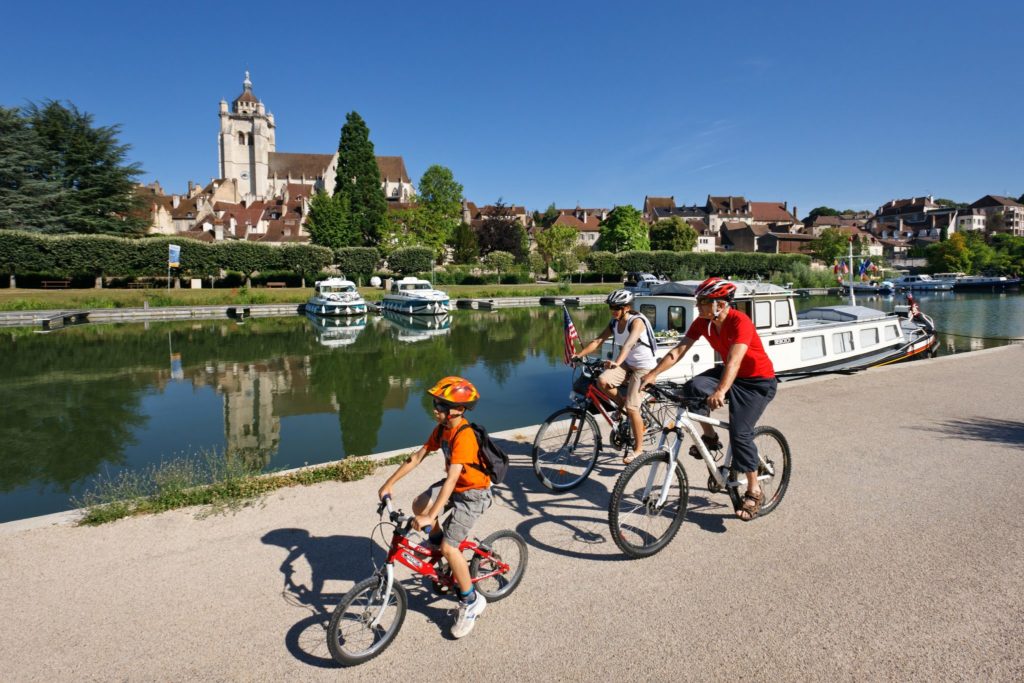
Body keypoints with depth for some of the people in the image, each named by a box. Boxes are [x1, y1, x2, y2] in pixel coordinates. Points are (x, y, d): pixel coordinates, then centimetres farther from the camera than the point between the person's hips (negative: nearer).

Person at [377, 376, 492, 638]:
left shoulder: (464, 436, -31)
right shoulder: (442, 428, -5)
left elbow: (451, 480, -37)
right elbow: (417, 457, 1)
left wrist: (430, 517, -41)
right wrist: (389, 484, 0)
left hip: (473, 493, -8)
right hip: (455, 485, 8)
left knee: (449, 548, -13)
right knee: (419, 505, -14)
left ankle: (471, 601, 7)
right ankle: (437, 539, 16)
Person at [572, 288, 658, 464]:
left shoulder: (637, 321, -20)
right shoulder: (614, 323, 1)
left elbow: (629, 343, -38)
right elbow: (598, 340, -9)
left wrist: (617, 362, -55)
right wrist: (579, 355, -24)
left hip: (644, 367, -6)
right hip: (627, 364, 7)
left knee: (632, 408, -12)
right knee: (602, 381, -22)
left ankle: (638, 448, 3)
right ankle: (621, 404, 5)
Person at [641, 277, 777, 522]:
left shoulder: (740, 322, -29)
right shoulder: (702, 323, -10)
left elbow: (734, 361, -43)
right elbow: (678, 351, -13)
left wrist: (721, 391, -58)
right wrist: (652, 374, -24)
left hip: (759, 381, -6)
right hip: (730, 373, 6)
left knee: (739, 432, -17)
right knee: (692, 388, -23)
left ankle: (754, 492, 2)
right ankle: (710, 438, 0)